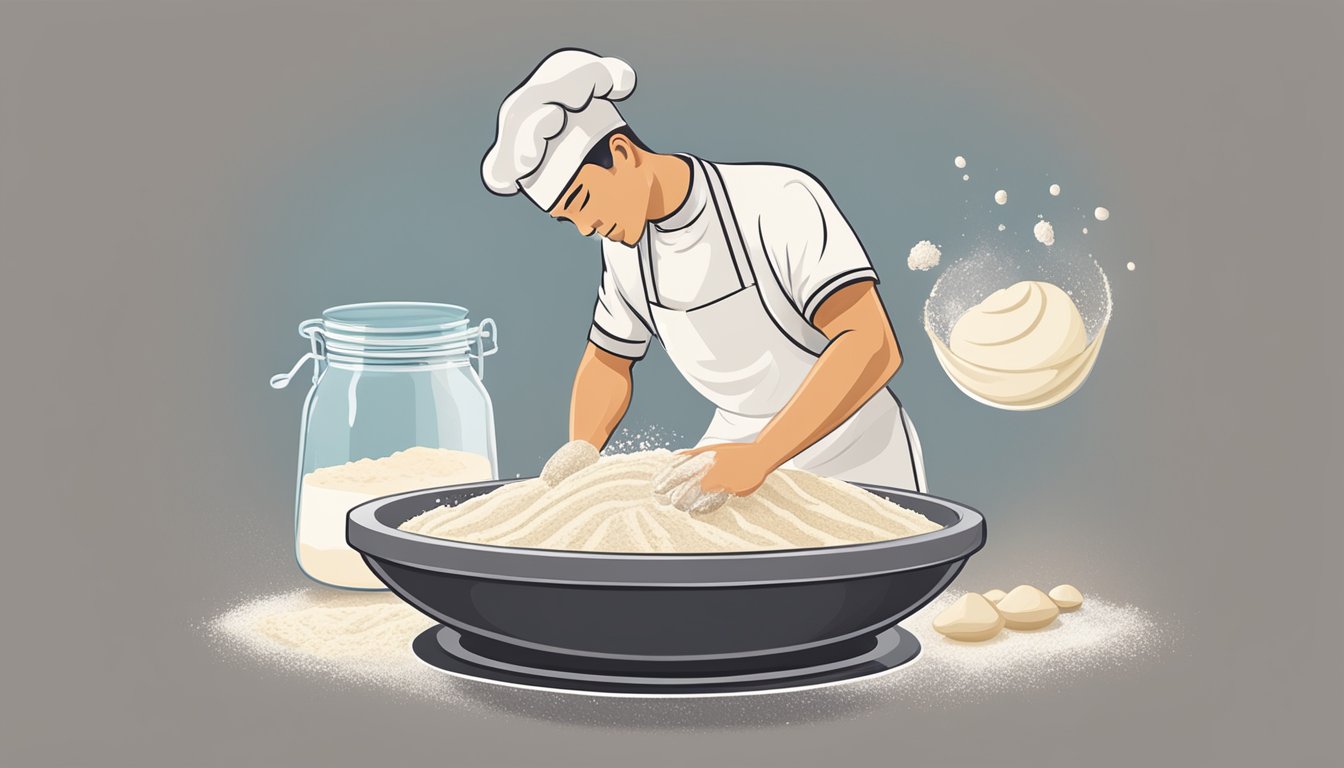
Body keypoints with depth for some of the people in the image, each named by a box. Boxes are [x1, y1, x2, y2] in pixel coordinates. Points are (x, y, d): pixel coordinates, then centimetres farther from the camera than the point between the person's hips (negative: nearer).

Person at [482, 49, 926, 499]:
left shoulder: (779, 202, -23)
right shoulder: (625, 245, -4)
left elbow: (873, 346, -32)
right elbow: (606, 364, 10)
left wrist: (757, 457, -41)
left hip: (856, 462, -4)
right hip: (738, 447, 5)